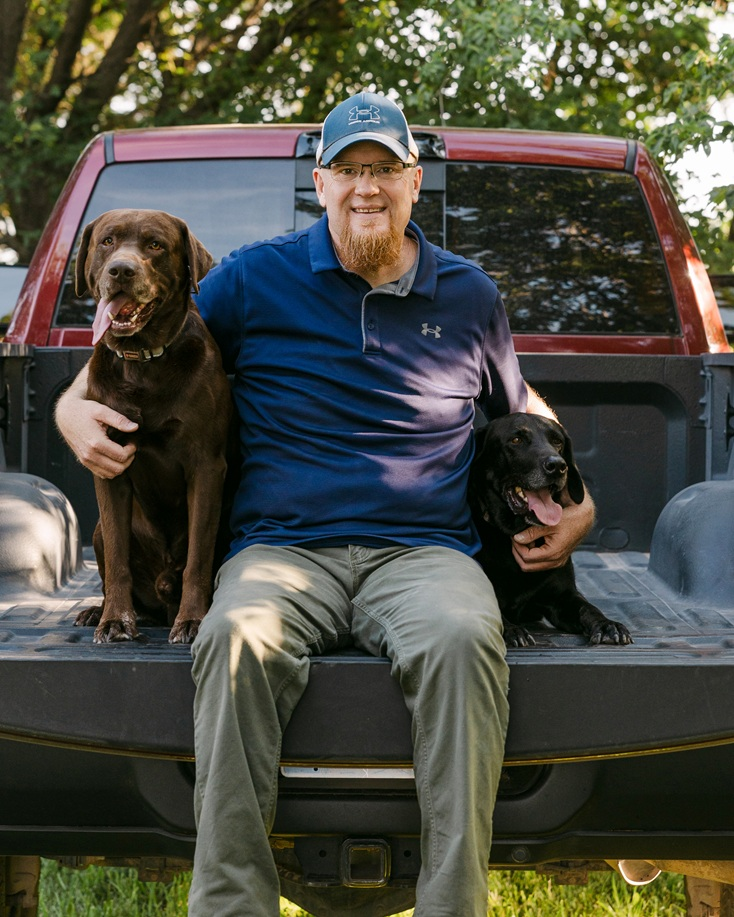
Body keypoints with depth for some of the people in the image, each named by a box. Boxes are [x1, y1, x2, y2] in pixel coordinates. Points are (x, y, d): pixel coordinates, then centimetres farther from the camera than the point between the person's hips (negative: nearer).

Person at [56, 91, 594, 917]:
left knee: (463, 637, -37)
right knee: (238, 636, -37)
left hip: (422, 552, 1)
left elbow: (522, 407, 33)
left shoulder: (468, 294, 18)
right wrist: (75, 405, -1)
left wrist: (577, 505, 18)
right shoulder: (256, 278, 12)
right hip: (282, 547, 0)